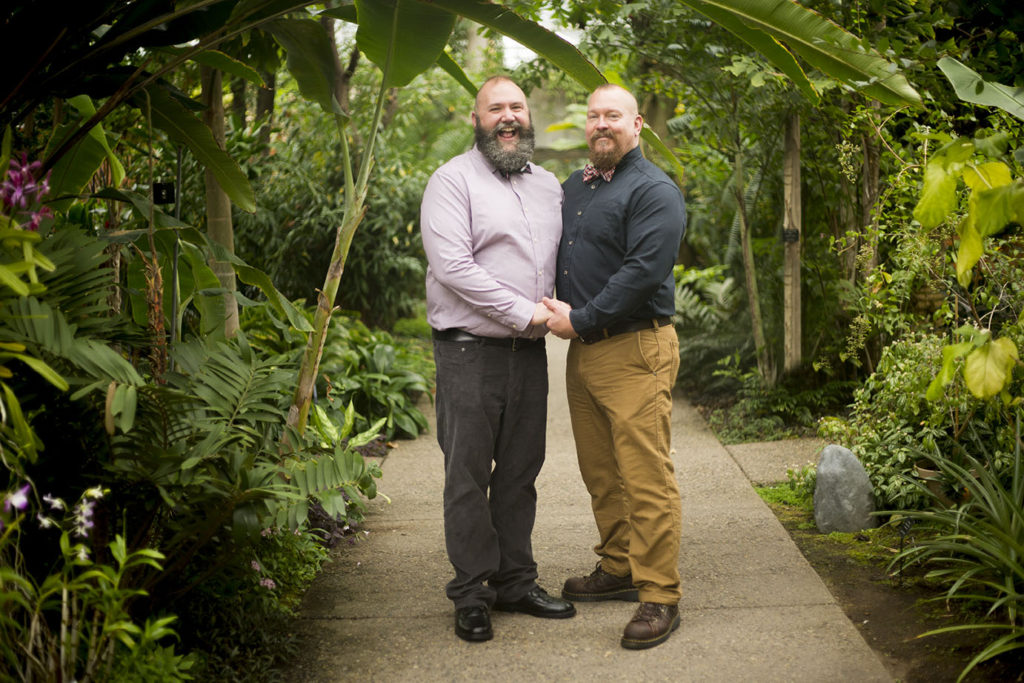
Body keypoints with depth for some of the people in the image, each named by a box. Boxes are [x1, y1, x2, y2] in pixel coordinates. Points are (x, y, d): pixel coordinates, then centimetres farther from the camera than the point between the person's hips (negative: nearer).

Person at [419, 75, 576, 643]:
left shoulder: (548, 185, 16)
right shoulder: (453, 180, -5)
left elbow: (562, 258, 24)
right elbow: (452, 265, -15)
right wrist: (523, 312, -14)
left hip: (529, 351, 6)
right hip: (470, 353, -6)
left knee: (520, 472, 11)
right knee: (468, 475, -1)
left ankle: (515, 581, 21)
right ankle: (471, 593, 8)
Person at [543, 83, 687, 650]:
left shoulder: (654, 191, -8)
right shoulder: (574, 188, 18)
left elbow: (643, 270, -18)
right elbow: (560, 258, 27)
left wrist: (582, 321, -15)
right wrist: (558, 313, 8)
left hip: (634, 352, -8)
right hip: (582, 350, 8)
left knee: (645, 476, -7)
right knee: (600, 472, 15)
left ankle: (659, 597, -2)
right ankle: (616, 570, 28)